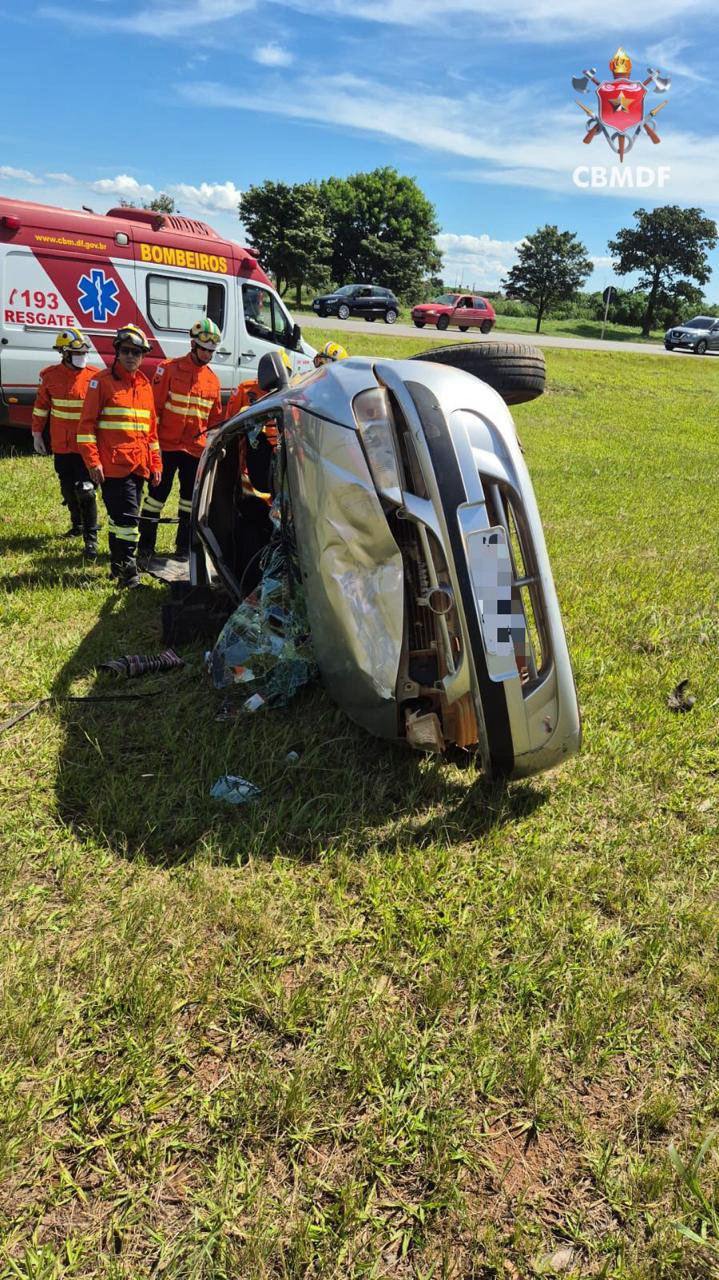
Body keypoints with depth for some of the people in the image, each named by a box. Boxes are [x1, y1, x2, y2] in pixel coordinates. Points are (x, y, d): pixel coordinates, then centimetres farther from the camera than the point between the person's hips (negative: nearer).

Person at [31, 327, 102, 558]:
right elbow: (41, 407, 9)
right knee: (67, 489, 16)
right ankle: (77, 524, 38)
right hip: (61, 445, 3)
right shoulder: (50, 376, -1)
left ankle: (91, 537, -3)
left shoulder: (95, 377, -7)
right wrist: (37, 434, 10)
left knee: (85, 491, -9)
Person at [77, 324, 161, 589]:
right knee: (128, 517, -12)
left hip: (139, 466, 6)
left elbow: (151, 428, 19)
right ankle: (127, 570, -5)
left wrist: (155, 464, 15)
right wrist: (92, 461, -14)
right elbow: (87, 424, -6)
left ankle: (117, 564, 26)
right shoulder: (102, 381, -2)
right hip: (113, 466, -6)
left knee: (119, 517, 15)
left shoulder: (145, 385, 15)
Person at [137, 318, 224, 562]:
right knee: (157, 494, 1)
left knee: (191, 498, 10)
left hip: (196, 449, 4)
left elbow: (216, 418, 16)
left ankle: (184, 546, 23)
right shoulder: (169, 369, -4)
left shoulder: (213, 379, 10)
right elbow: (155, 407, -5)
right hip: (167, 446, -4)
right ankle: (145, 547, 10)